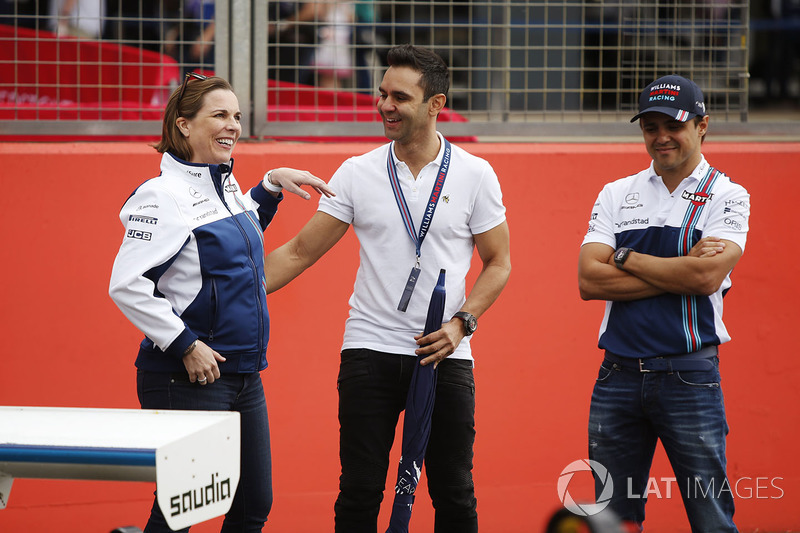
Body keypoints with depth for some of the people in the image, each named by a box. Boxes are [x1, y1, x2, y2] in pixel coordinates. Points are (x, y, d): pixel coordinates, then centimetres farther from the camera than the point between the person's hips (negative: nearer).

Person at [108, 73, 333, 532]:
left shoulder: (227, 185, 11)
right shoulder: (164, 195, -14)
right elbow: (127, 285, -20)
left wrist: (271, 185, 23)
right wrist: (186, 345, -19)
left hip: (244, 377, 9)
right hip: (188, 379, -9)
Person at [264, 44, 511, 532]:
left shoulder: (475, 175, 1)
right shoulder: (357, 173, 3)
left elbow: (498, 263, 7)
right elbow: (299, 252, 5)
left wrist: (462, 322, -9)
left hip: (445, 356, -1)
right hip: (370, 350, 1)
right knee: (359, 492, -2)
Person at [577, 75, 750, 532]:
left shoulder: (726, 197, 2)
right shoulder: (616, 195, 12)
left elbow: (708, 276, -15)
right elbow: (589, 280, -1)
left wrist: (626, 258, -4)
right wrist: (680, 271, -8)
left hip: (690, 378, -4)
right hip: (619, 375, 4)